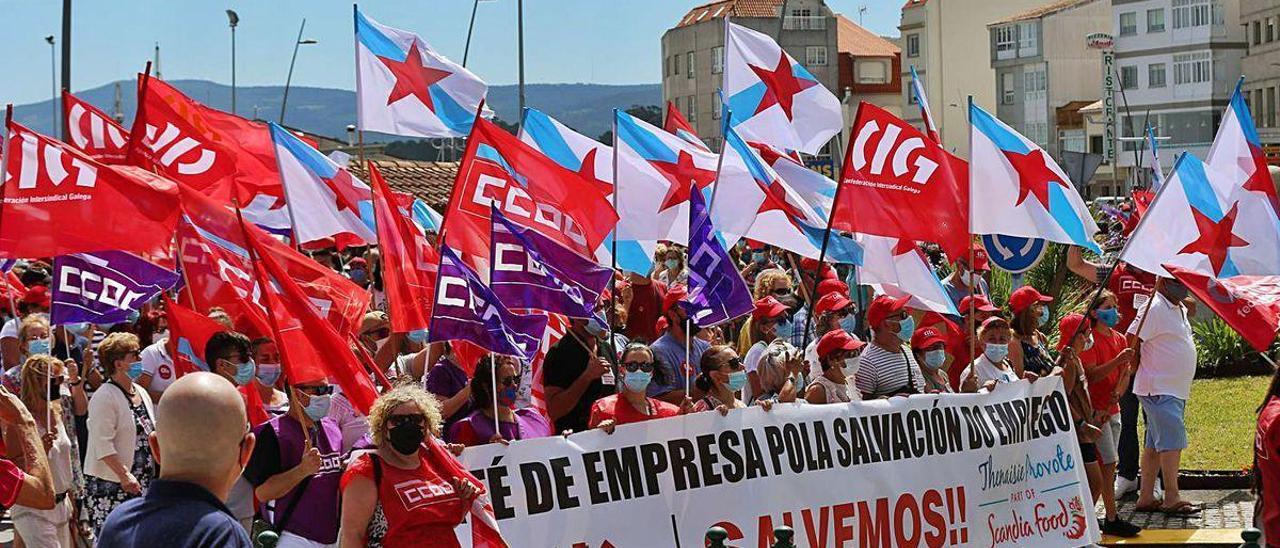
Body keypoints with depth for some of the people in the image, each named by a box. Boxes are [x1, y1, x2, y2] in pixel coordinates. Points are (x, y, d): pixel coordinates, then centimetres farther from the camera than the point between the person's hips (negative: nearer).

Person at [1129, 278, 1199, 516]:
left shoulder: (1180, 309, 16)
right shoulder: (1154, 308, -13)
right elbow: (1131, 342, -16)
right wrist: (1139, 369, -8)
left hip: (1176, 389, 9)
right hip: (1159, 389, -9)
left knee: (1155, 445, 10)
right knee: (1172, 442, -10)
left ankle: (1146, 497, 14)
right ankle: (1172, 499, -6)